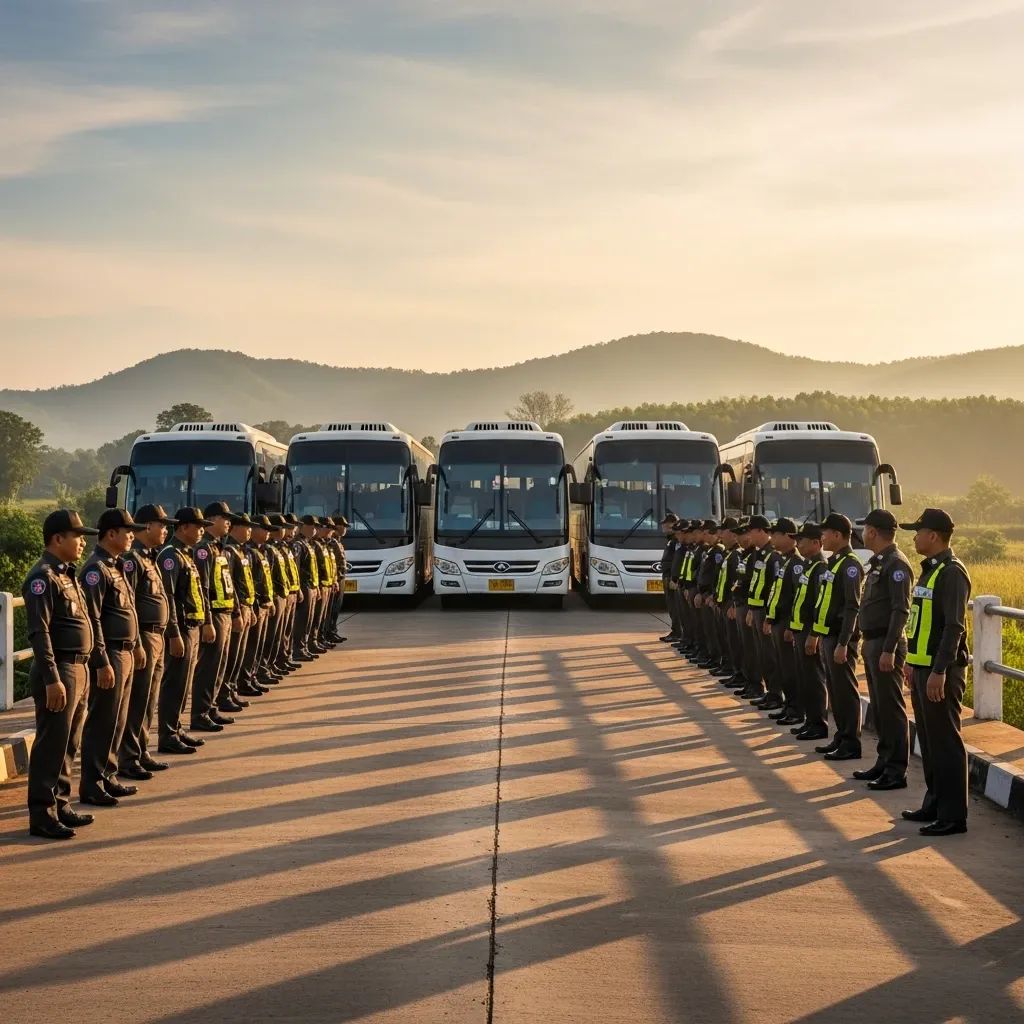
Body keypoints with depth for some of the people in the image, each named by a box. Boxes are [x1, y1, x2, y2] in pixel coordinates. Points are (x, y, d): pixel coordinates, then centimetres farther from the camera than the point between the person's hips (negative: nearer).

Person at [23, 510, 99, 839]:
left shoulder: (66, 574, 16)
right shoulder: (43, 577, -14)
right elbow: (39, 632, -20)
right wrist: (52, 679, -24)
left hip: (78, 669, 10)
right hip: (59, 670, -10)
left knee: (69, 745, 15)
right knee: (51, 746, -5)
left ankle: (61, 804, 24)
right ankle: (42, 814, 1)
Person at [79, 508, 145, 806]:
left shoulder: (116, 566, 14)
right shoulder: (96, 569, -16)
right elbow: (92, 620, -21)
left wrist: (137, 645, 22)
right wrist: (102, 663, -22)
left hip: (125, 653, 10)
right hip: (109, 655, -10)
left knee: (118, 721, 15)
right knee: (102, 722, -3)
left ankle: (108, 777, 23)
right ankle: (91, 786, 3)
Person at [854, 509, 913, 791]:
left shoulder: (896, 564, -15)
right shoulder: (877, 562, 14)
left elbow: (901, 611, -21)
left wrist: (889, 650, -24)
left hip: (886, 644, -10)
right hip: (872, 642, 10)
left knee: (891, 709, -5)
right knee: (878, 708, 15)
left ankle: (896, 772, -1)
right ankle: (884, 762, 23)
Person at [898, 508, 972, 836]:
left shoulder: (952, 572, -15)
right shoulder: (929, 570, 15)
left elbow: (954, 627, -21)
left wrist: (939, 672, -24)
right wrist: (912, 663, 20)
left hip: (941, 672, -10)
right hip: (923, 667, 10)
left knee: (946, 743, -6)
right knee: (929, 740, 16)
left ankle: (953, 816, -1)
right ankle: (934, 804, 25)